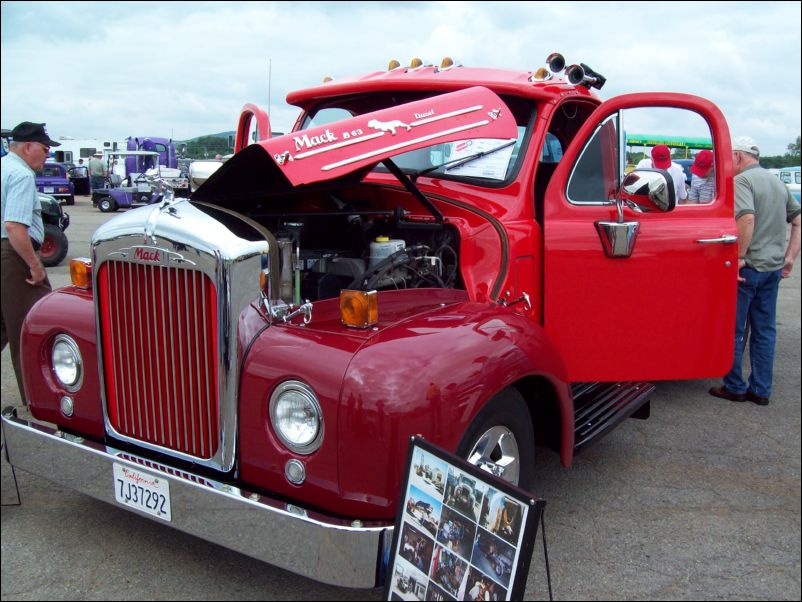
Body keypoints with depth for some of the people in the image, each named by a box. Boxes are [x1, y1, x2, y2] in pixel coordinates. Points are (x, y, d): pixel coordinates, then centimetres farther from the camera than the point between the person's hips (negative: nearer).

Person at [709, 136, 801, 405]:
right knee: (765, 330, 12)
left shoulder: (741, 181, -12)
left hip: (747, 268, -8)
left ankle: (734, 387, 12)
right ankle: (761, 390, 18)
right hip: (774, 267, 8)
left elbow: (747, 218, -28)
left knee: (734, 329, 4)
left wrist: (739, 257, -21)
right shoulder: (777, 182, 15)